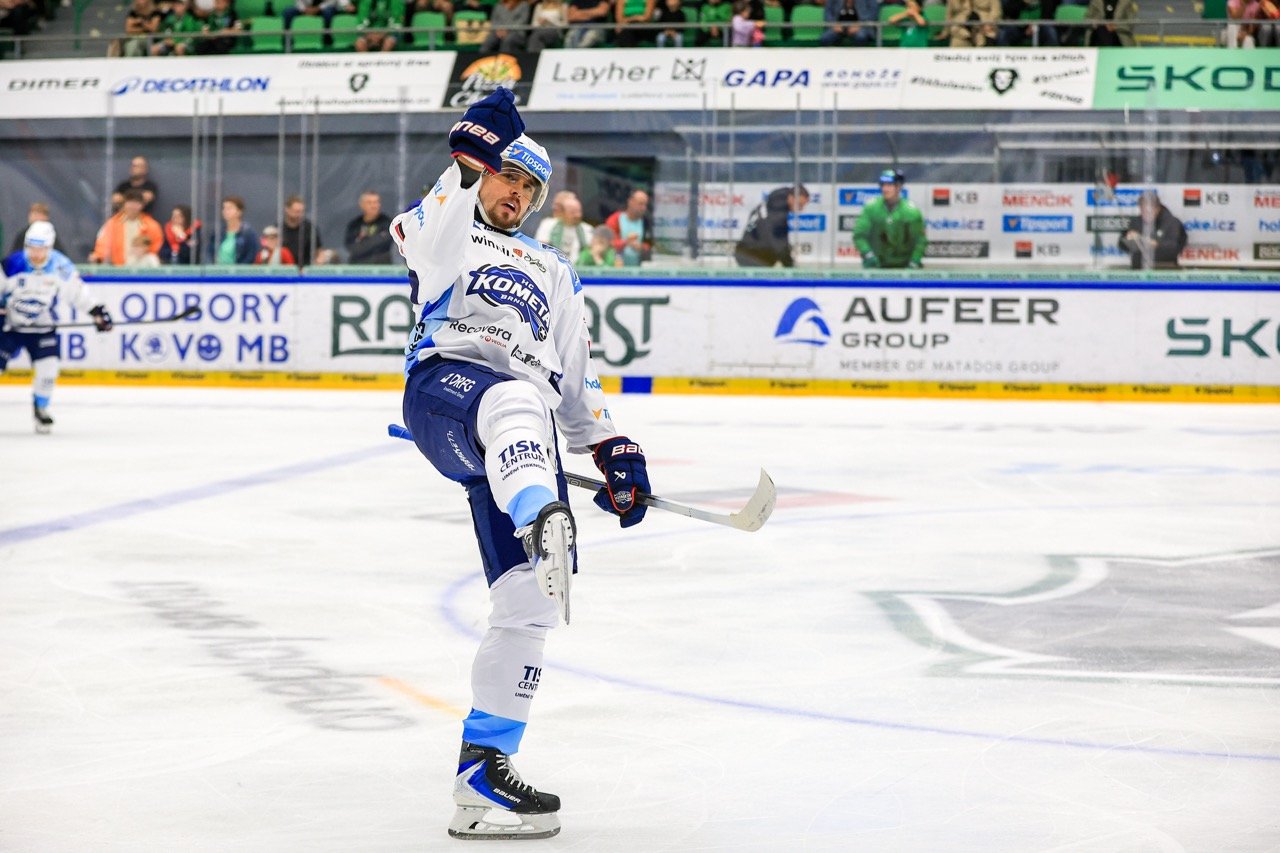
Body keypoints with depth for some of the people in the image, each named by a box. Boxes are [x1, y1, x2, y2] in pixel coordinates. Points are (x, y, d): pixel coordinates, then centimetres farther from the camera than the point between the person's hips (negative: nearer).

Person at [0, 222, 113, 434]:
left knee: (47, 368, -8)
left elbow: (76, 290, 0)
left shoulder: (61, 267, -13)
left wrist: (96, 310, -3)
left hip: (42, 326, 2)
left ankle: (40, 409, 14)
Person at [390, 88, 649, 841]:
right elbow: (424, 233, -6)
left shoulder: (554, 275, 35)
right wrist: (471, 159, -18)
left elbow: (577, 372, 31)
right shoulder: (445, 234, 21)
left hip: (522, 440, 5)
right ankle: (543, 525, -72)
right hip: (445, 388, -5)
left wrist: (613, 450, 17)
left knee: (530, 602, -7)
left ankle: (483, 775, -6)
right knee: (513, 399, -43)